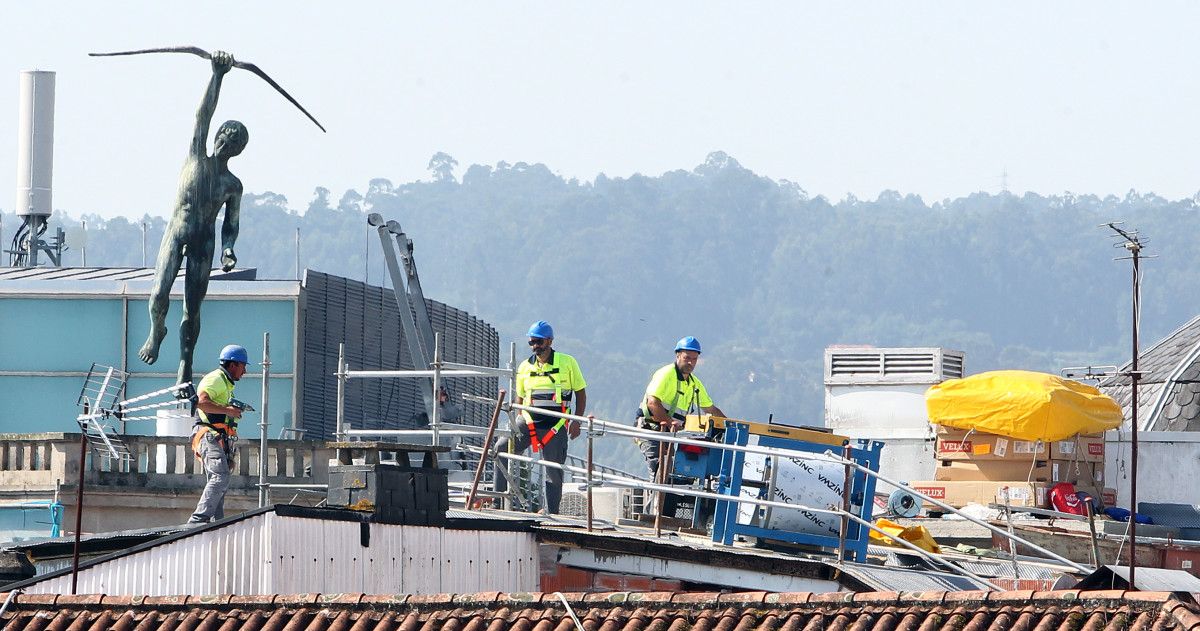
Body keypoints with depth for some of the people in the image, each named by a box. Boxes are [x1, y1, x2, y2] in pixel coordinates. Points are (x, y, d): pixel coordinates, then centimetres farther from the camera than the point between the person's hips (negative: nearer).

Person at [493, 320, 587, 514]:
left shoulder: (567, 362, 0)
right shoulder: (525, 367, 10)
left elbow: (580, 392, 6)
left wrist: (577, 421, -2)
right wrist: (518, 423, 11)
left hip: (555, 425, -2)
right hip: (529, 422, 2)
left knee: (554, 472, 2)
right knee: (502, 447, -19)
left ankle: (551, 511, 10)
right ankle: (498, 497, -16)